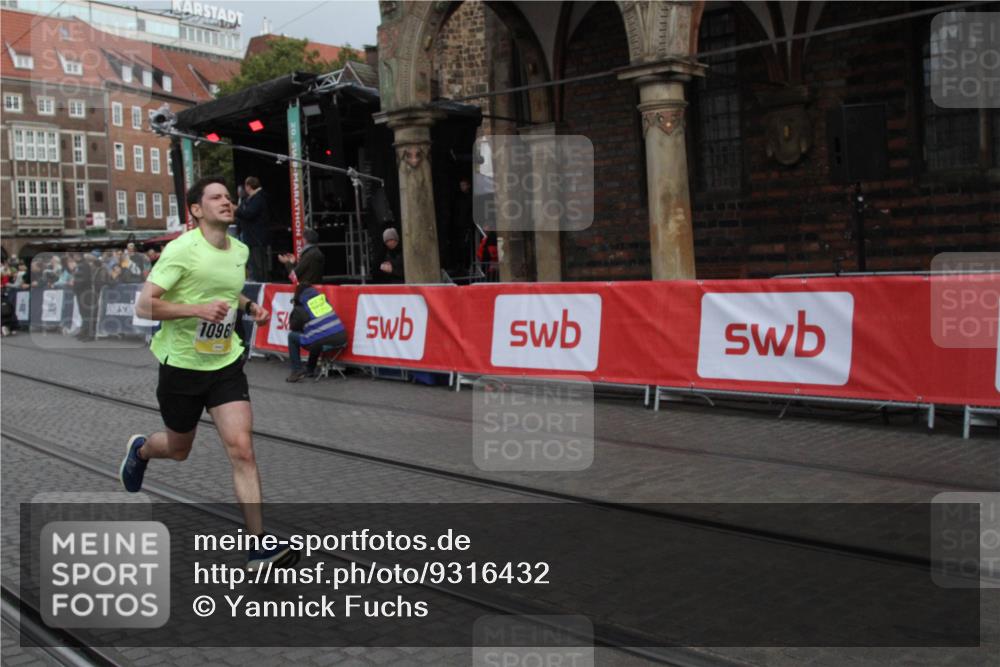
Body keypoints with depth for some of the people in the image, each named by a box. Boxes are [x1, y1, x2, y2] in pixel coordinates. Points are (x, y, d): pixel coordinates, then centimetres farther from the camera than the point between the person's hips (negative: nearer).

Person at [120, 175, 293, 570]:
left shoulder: (240, 250, 3)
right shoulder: (182, 249, -16)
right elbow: (145, 305, -19)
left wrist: (249, 307, 6)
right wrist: (198, 308, -30)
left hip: (226, 363, 4)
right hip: (182, 363, -3)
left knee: (241, 449, -10)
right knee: (178, 449, 17)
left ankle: (258, 545, -8)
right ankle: (140, 450, 55)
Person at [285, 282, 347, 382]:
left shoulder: (300, 309, 1)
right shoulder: (322, 297, 14)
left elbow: (293, 327, 16)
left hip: (323, 342, -6)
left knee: (292, 336, 17)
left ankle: (297, 371, 12)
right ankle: (310, 370, 43)